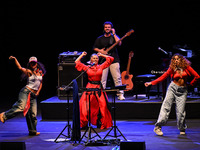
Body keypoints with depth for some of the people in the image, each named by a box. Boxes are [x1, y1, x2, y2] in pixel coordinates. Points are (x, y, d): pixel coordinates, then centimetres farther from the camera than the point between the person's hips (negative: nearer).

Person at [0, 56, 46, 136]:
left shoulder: (40, 72, 14)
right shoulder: (29, 71, -2)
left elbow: (41, 83, 25)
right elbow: (20, 67, -18)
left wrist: (38, 91, 12)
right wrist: (14, 59, -31)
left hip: (33, 96, 6)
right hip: (26, 92, -6)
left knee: (33, 113, 3)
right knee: (21, 107, -24)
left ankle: (32, 131, 8)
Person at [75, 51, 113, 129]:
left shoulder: (101, 67, 8)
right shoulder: (87, 68, 6)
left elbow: (110, 59, 11)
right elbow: (77, 62, 4)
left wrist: (101, 55, 16)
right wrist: (82, 55, 13)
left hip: (99, 88, 1)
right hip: (90, 87, -1)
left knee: (102, 106, -8)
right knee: (85, 105, -11)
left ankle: (101, 123, 4)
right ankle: (84, 124, -2)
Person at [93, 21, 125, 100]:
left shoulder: (114, 37, 9)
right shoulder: (100, 39, 13)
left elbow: (119, 43, -11)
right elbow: (95, 48, 17)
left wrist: (114, 34, -6)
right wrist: (100, 51, -3)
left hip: (114, 60, -1)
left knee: (117, 78, -5)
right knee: (102, 79, -4)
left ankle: (120, 94, -2)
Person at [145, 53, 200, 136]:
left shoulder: (186, 67, 1)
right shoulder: (172, 69, 3)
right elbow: (162, 77, 1)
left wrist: (191, 84, 8)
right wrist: (151, 83, -5)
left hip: (182, 91, 0)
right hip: (173, 88, 0)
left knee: (180, 111, -7)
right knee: (166, 106, -9)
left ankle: (182, 129, 11)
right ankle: (158, 127, -10)